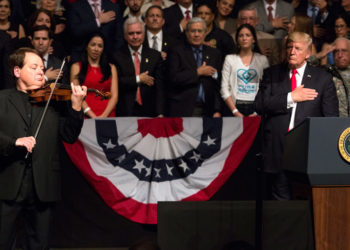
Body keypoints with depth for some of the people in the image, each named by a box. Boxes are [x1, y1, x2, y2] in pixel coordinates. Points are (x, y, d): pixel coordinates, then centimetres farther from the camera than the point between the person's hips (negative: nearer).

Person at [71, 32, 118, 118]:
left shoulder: (111, 68, 19)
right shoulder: (77, 67, 13)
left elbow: (114, 96, 8)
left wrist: (104, 115, -9)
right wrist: (92, 116, -10)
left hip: (107, 116, 1)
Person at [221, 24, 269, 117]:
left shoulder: (262, 60, 10)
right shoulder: (230, 59, 9)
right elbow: (224, 89, 3)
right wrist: (235, 112, -7)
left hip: (256, 107, 0)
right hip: (236, 106, 0)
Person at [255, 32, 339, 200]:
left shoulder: (323, 78, 8)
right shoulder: (271, 74, 12)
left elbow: (331, 118, 5)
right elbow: (259, 105, -1)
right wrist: (290, 97, -8)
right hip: (278, 151, 1)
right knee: (280, 198, 2)